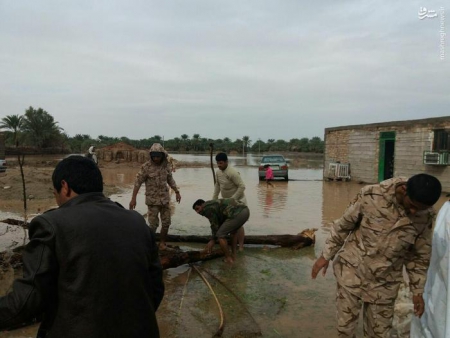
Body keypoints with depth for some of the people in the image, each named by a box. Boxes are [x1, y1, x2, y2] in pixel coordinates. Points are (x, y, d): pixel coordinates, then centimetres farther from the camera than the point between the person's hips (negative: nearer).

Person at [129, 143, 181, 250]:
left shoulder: (166, 166, 0)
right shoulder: (146, 166, -13)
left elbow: (170, 180, 14)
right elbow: (138, 182, -11)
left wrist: (177, 192, 15)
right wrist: (133, 198, -13)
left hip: (165, 199, 4)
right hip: (152, 199, -4)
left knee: (166, 223, 7)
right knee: (153, 224, -1)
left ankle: (162, 242, 23)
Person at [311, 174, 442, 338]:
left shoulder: (426, 216, -10)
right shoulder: (371, 195, -20)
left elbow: (420, 254, 3)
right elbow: (343, 225, -7)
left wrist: (418, 291, 5)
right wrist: (326, 255, -3)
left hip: (384, 282, 2)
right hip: (351, 270, -2)